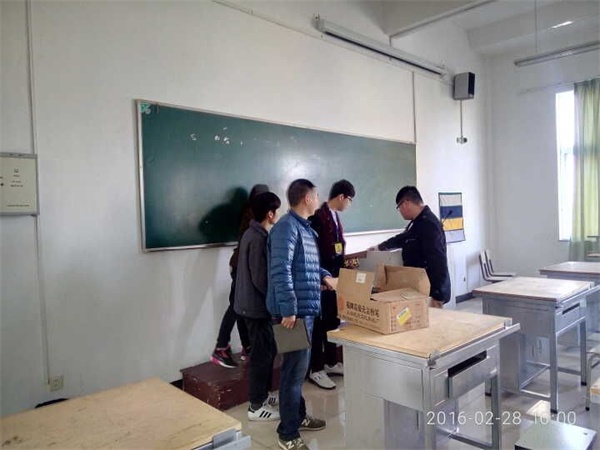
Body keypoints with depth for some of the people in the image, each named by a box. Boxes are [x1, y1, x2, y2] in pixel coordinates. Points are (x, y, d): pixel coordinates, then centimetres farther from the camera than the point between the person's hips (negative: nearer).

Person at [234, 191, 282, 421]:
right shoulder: (259, 239, -22)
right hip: (257, 305, -10)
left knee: (268, 349, 19)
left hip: (251, 302, 10)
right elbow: (260, 279, -24)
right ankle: (257, 406, 14)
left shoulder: (252, 233, 9)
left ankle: (262, 394, 32)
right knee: (263, 353, 1)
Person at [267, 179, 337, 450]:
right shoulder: (287, 227, -17)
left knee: (299, 368, 21)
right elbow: (281, 270, -25)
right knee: (294, 370, 0)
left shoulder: (305, 227, 15)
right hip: (294, 312, -10)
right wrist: (289, 310, -26)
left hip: (305, 309, 10)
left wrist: (324, 276, 12)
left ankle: (298, 416, 37)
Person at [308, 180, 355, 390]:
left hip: (334, 277, 9)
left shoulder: (334, 216, 11)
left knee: (333, 322, 17)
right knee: (319, 324, 1)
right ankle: (316, 370, 14)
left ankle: (331, 362, 31)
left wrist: (344, 262, 12)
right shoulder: (318, 217, -18)